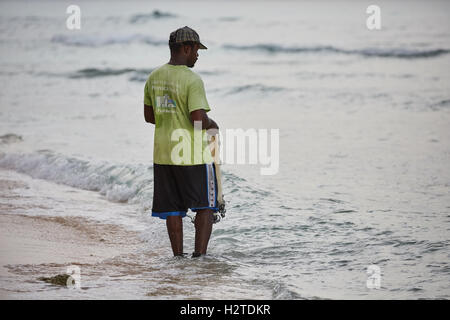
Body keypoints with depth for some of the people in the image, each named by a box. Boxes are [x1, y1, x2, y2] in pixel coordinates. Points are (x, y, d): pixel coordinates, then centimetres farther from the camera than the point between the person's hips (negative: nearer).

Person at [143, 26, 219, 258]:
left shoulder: (154, 77, 6)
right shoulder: (192, 80, -16)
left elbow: (149, 116, 14)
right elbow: (199, 119, -22)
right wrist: (211, 125, -1)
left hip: (163, 153, 6)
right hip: (193, 154, -6)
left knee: (173, 210, 10)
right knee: (205, 206, 4)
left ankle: (178, 256, 12)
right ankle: (200, 254, -3)